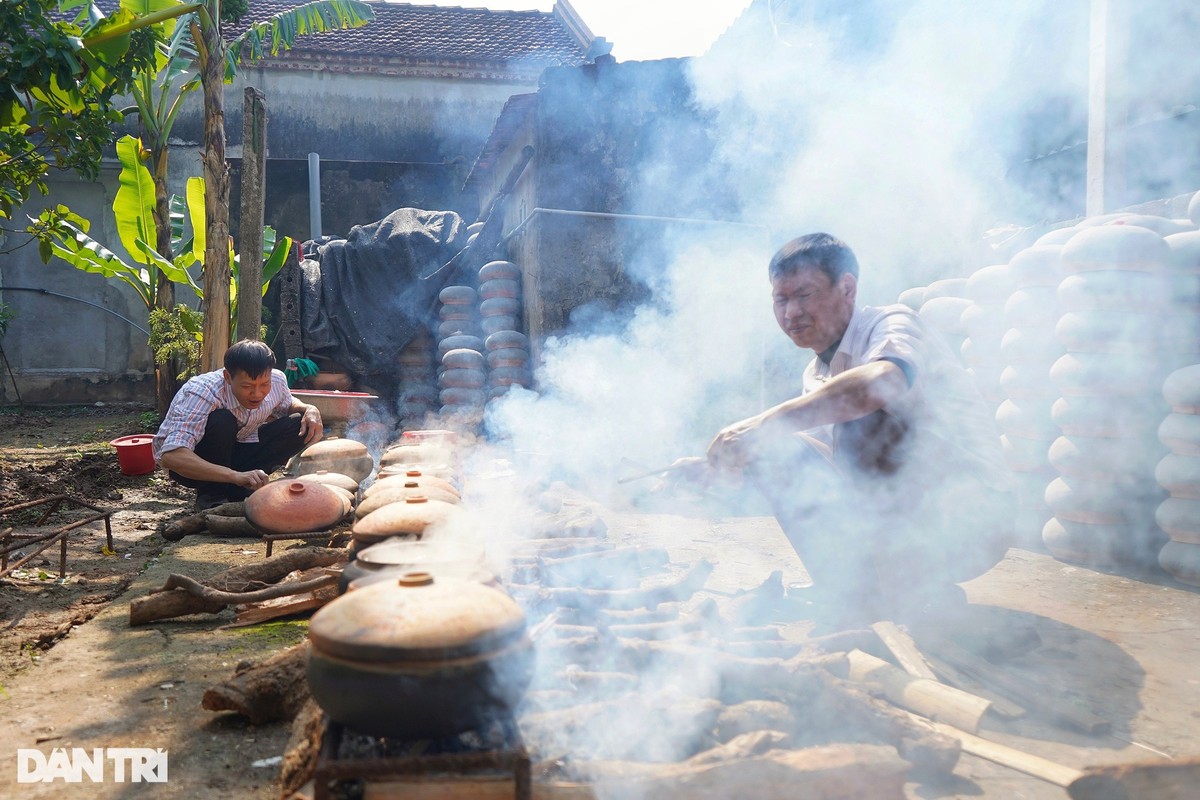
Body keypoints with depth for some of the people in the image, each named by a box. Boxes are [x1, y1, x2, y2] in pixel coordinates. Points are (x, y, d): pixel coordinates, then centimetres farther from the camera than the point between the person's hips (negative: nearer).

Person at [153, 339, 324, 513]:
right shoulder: (201, 393, -35)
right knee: (222, 421, -35)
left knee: (301, 426, -13)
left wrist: (310, 410, -17)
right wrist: (235, 476, -55)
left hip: (235, 451, 6)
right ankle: (211, 496, -14)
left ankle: (236, 491, -5)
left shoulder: (277, 381, -18)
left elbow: (288, 405, 9)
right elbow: (171, 456, -44)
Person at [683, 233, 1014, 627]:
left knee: (868, 418, -32)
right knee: (771, 452, -5)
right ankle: (858, 594, -7)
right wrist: (717, 468, 1)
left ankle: (909, 587, -16)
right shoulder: (817, 376, 11)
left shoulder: (892, 323, -12)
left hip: (974, 514, -7)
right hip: (898, 528, 7)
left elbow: (881, 383, -36)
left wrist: (762, 424, -35)